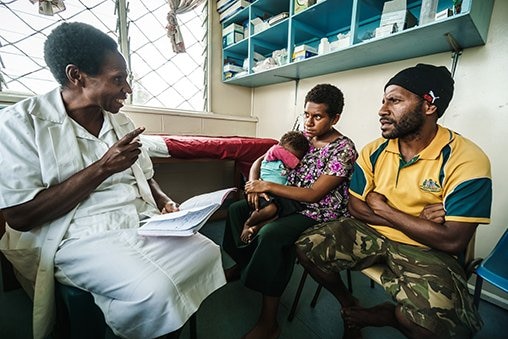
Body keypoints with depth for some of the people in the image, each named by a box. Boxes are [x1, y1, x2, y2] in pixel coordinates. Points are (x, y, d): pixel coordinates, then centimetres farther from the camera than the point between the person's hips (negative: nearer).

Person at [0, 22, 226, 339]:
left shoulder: (121, 121, 10)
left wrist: (165, 202, -5)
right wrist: (102, 168, -19)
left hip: (144, 222, 6)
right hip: (82, 236, -5)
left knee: (208, 254, -8)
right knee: (155, 290, -28)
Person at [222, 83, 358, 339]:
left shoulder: (344, 149, -15)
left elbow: (313, 194, -23)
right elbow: (261, 160, 7)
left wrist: (267, 186, -23)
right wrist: (254, 183, -14)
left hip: (319, 215, -7)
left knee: (270, 234, -33)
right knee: (237, 209, 4)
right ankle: (241, 264, 26)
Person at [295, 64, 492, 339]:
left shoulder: (466, 160, -15)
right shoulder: (373, 151, -3)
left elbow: (452, 241, -19)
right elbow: (356, 207, -2)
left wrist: (383, 208, -14)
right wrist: (415, 220, -13)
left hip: (426, 249, -3)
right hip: (369, 233, 4)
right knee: (306, 247, -12)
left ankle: (369, 316, 6)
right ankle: (348, 303, 17)